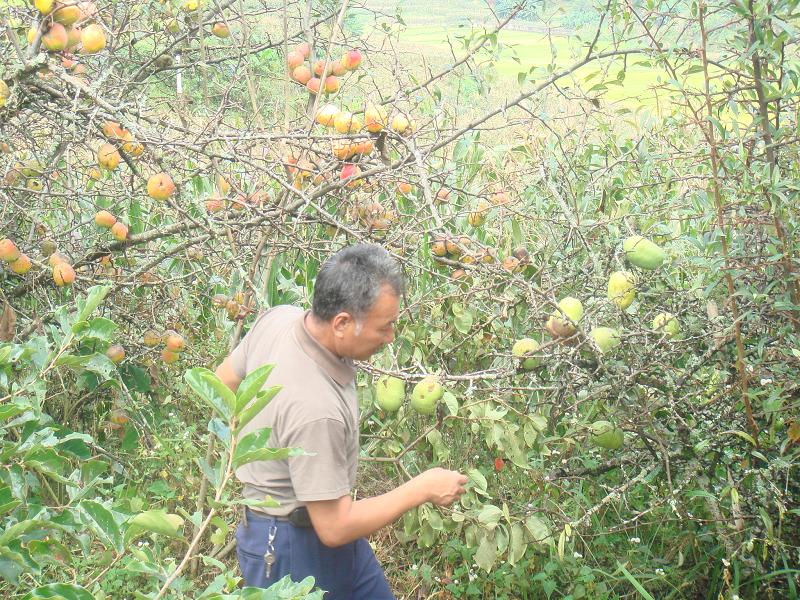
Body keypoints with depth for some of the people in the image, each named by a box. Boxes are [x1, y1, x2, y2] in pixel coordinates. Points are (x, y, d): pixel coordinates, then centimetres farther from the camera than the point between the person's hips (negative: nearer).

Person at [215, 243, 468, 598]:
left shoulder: (278, 317, -14)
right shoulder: (316, 408, -37)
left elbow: (223, 383, 5)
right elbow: (334, 529, -28)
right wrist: (422, 490, -19)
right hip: (292, 551, -9)